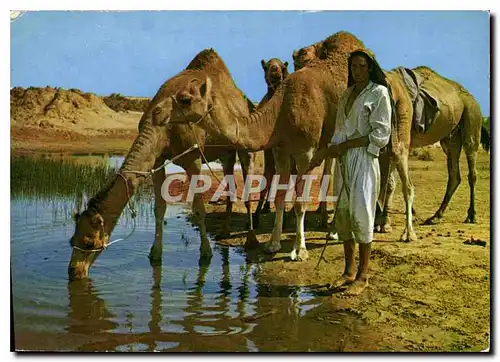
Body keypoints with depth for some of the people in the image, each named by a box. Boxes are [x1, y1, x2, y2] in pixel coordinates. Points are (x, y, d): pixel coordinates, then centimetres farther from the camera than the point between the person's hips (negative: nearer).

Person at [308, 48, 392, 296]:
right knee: (342, 213, 6)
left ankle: (363, 275, 0)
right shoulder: (346, 94, 16)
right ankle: (349, 271, 16)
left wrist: (346, 145, -12)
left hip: (364, 159, -6)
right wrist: (324, 153, 7)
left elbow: (381, 134, -9)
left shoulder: (379, 93, -2)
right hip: (344, 160, 6)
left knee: (360, 213, -8)